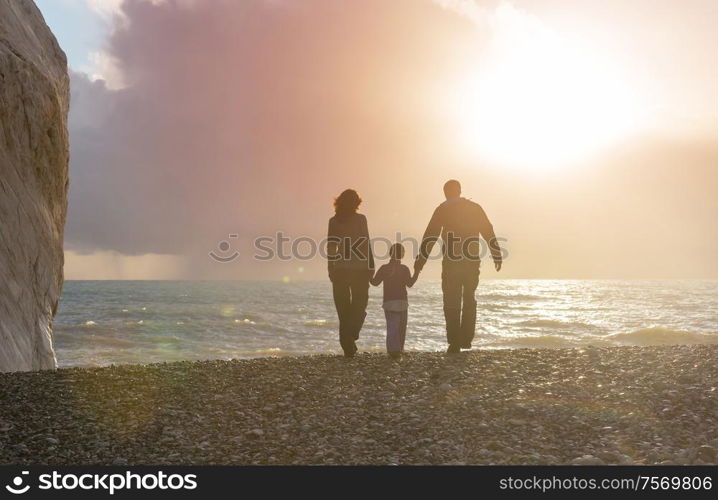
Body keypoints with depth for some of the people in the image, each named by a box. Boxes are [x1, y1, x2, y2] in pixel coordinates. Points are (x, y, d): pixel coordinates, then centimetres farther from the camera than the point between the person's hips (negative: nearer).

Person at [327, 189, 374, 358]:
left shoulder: (334, 221, 4)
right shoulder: (360, 219, -3)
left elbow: (331, 247, 4)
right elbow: (366, 244, -5)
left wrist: (331, 269, 9)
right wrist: (371, 266, 0)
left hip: (340, 269, 2)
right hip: (359, 268, -2)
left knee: (343, 310, 9)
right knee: (359, 308, 7)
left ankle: (348, 346, 5)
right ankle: (351, 336, -17)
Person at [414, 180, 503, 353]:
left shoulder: (443, 209, 0)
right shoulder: (475, 208, 8)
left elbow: (430, 236, -5)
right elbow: (489, 233, 7)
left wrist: (420, 260, -3)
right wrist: (497, 256, 12)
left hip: (451, 262, -3)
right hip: (473, 261, 3)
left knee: (452, 302, 2)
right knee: (469, 300, 17)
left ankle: (455, 342, -4)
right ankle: (467, 339, 14)